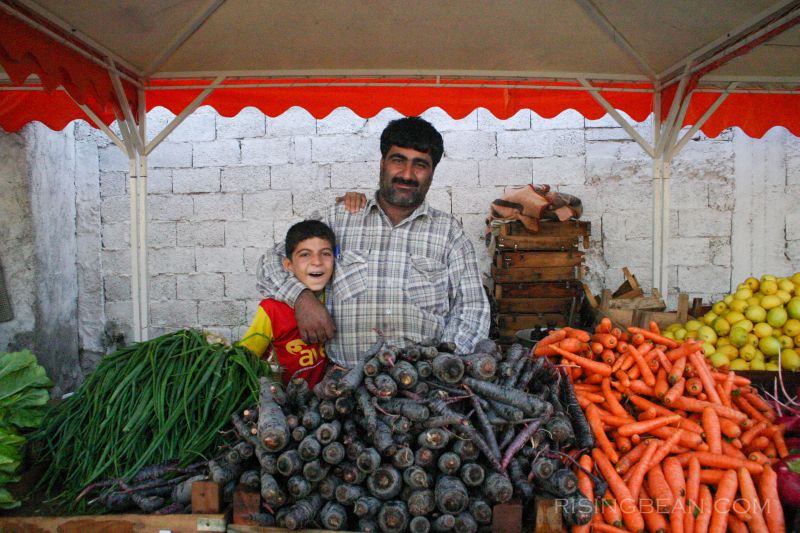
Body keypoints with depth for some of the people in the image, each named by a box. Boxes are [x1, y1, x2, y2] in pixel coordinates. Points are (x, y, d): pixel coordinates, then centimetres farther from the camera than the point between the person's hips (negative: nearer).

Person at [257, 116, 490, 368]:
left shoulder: (448, 230, 13)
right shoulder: (338, 218, 13)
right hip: (346, 375, 0)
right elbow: (271, 262, 16)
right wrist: (301, 297, -5)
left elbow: (472, 307, 9)